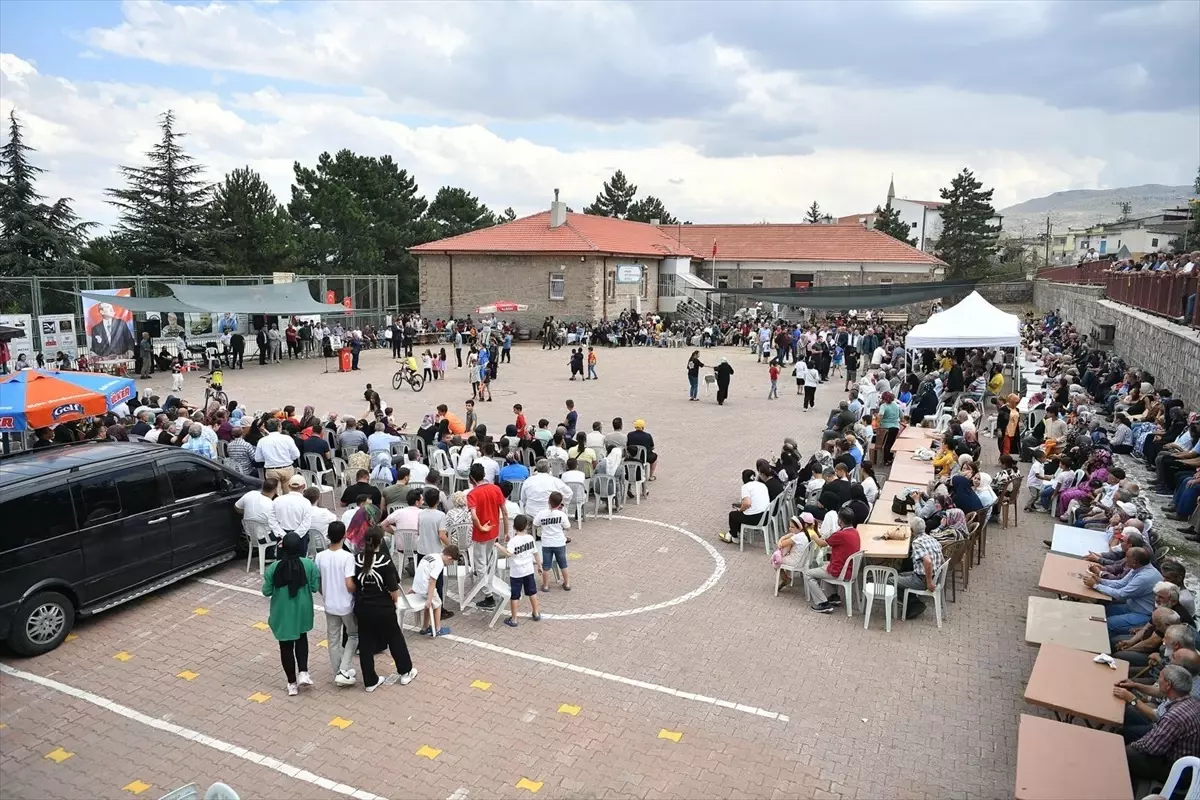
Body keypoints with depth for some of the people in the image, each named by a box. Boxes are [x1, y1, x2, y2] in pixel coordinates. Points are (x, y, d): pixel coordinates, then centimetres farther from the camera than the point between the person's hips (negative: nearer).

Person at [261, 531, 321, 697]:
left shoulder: (273, 568, -14)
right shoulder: (309, 565, -14)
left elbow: (266, 592, -7)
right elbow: (315, 588, -7)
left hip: (282, 614, -1)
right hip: (302, 612, 1)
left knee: (286, 646, 13)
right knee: (301, 638, 26)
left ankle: (292, 683, 22)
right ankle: (303, 673, 12)